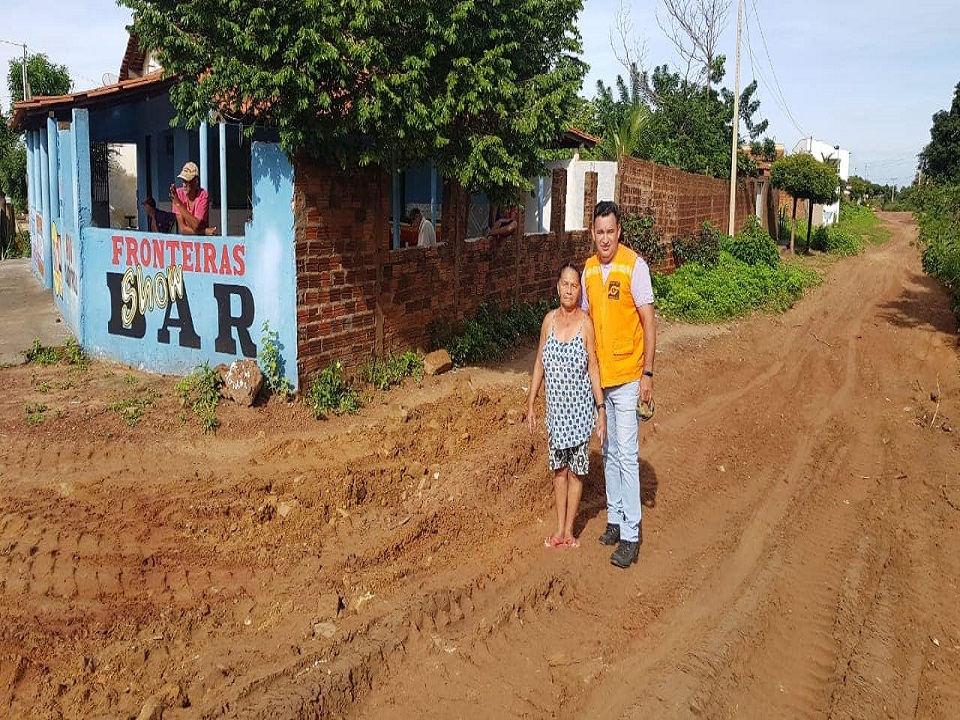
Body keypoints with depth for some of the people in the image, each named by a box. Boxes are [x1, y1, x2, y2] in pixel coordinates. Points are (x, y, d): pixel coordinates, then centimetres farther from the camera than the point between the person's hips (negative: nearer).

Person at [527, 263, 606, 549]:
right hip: (556, 407, 4)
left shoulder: (585, 323, -13)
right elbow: (539, 363, 6)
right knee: (559, 468, 13)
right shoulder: (550, 319, -1)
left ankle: (569, 530, 22)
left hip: (579, 408, -4)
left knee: (576, 469, 8)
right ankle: (559, 529, 25)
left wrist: (601, 409, -11)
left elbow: (593, 368, -10)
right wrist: (531, 403, 7)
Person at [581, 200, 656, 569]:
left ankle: (631, 535, 2)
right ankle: (615, 519, 28)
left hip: (627, 376, -6)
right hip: (599, 376, 6)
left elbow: (649, 322, -11)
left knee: (627, 455, -5)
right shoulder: (589, 269, 6)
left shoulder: (635, 265, -12)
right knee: (609, 452, 15)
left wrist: (648, 373, -13)